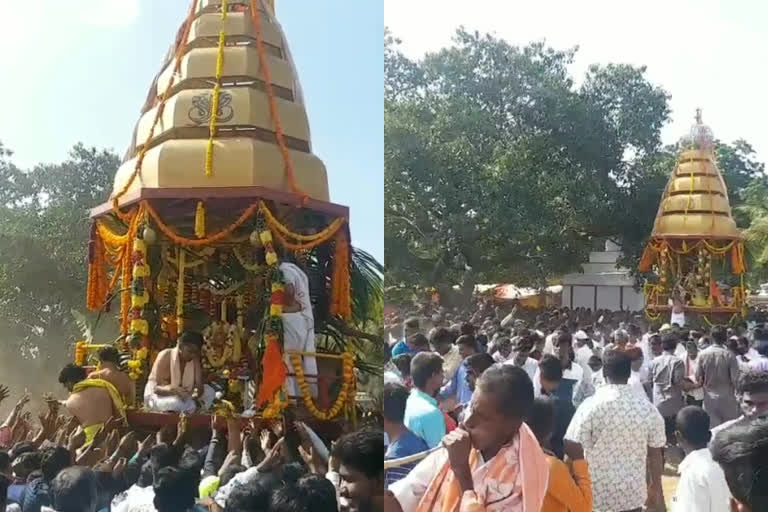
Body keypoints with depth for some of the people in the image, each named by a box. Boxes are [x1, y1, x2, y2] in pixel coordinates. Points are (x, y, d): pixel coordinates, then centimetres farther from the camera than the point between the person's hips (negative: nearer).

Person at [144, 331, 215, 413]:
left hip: (182, 397, 6)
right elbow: (156, 388, -25)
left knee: (209, 391, -14)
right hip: (158, 395, -6)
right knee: (175, 403, -38)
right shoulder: (165, 356, -21)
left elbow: (199, 385, -15)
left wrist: (198, 392, -40)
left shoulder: (195, 359, -9)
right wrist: (173, 389, -46)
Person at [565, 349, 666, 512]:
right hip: (633, 494, 3)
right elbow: (655, 455, 3)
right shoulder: (648, 409, -5)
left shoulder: (590, 406, -15)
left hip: (597, 495, -3)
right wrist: (655, 488, 19)